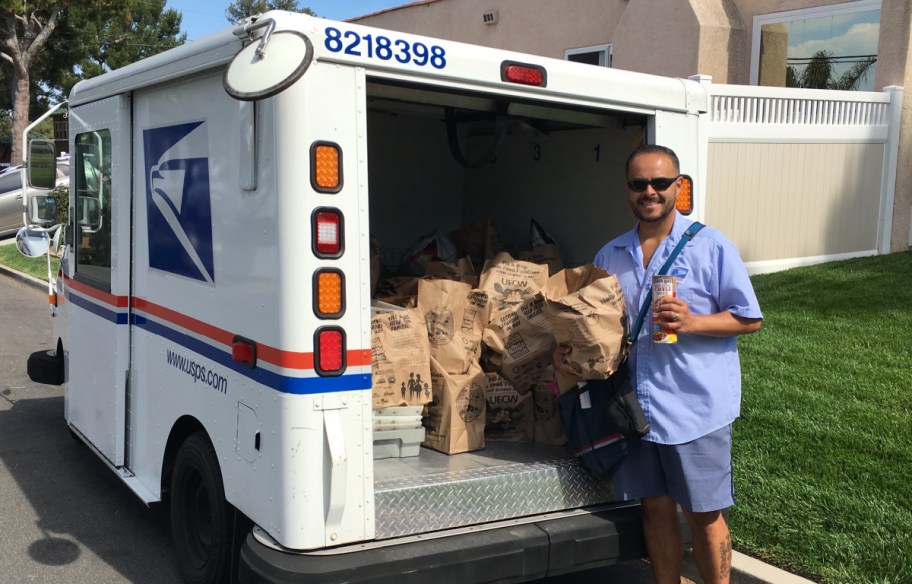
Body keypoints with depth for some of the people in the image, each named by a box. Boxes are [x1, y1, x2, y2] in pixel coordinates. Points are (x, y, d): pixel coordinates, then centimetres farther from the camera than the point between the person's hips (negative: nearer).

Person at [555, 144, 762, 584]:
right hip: (635, 404, 4)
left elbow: (749, 319, -3)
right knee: (654, 507, 14)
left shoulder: (710, 246, -5)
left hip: (695, 407, -4)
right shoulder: (610, 256, 9)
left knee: (702, 514, 6)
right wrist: (565, 349, -3)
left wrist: (691, 322, -19)